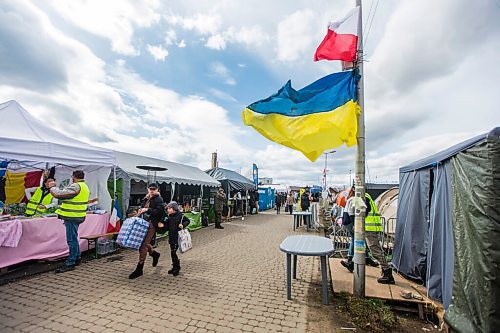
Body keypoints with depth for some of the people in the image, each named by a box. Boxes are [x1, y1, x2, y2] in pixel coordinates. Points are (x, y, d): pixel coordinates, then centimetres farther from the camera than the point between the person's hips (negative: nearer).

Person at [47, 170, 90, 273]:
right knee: (73, 238, 21)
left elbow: (58, 194, -19)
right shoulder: (84, 186, 15)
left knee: (72, 239, -3)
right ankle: (77, 258, 31)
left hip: (72, 217, -10)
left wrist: (52, 187, 0)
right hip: (77, 216, 10)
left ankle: (70, 263, 5)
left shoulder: (76, 186, -18)